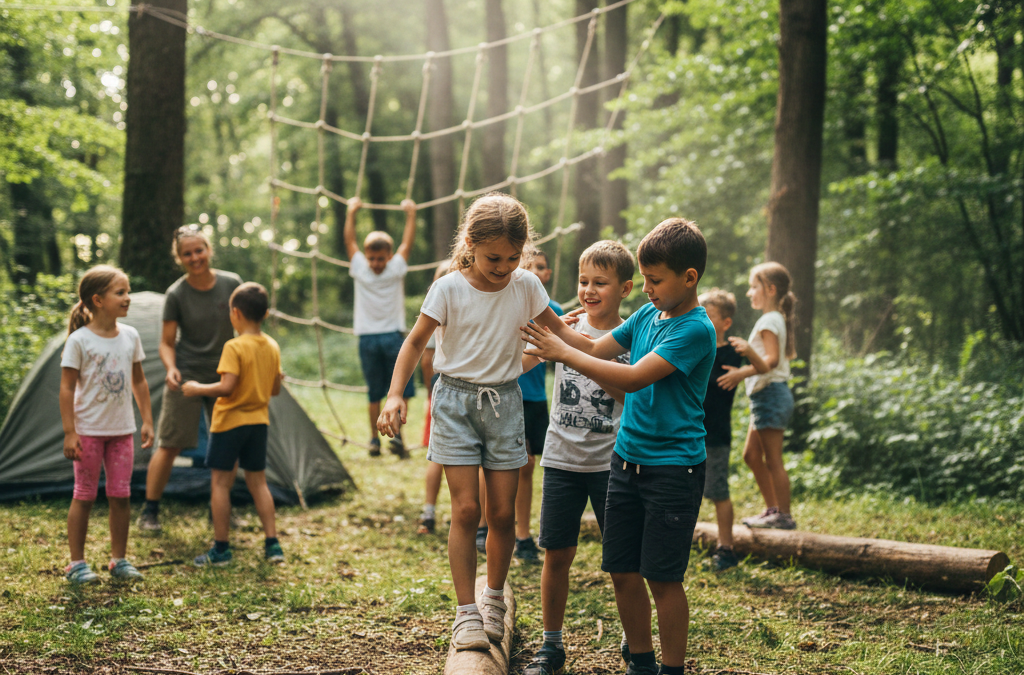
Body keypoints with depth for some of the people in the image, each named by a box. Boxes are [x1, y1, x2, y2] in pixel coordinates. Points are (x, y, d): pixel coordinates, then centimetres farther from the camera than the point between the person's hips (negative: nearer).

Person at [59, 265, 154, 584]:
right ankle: (77, 563, 12)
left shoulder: (130, 336, 4)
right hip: (89, 430, -4)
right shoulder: (79, 340, -11)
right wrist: (69, 432, -14)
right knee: (84, 496, 3)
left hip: (122, 430, 4)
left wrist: (147, 420, 9)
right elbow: (67, 388, -10)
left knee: (120, 495, 6)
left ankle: (119, 560, 17)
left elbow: (139, 382, 13)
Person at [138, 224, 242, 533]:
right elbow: (167, 343, -5)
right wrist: (171, 368, -24)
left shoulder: (231, 284, -6)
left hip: (225, 377, 3)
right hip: (187, 377, -3)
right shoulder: (176, 295, -11)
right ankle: (149, 512, 11)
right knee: (169, 445, -1)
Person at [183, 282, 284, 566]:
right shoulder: (273, 347, 4)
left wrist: (198, 389, -9)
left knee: (220, 482, 3)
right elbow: (276, 389, 9)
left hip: (230, 422, -6)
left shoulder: (235, 348, -17)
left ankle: (221, 548, 6)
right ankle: (272, 544, 10)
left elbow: (227, 387, -24)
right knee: (258, 481, 14)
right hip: (259, 422, 6)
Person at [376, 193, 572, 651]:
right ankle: (466, 613, 2)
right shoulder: (449, 289, -11)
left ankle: (494, 599, 25)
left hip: (504, 401, 3)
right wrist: (395, 395, -17)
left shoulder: (526, 285, -4)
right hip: (456, 398, -2)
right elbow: (416, 341, -6)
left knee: (503, 512, 4)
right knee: (466, 510, -7)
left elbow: (557, 328, 10)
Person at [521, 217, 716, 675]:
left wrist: (562, 352, -18)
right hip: (627, 459, 7)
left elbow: (633, 378, -22)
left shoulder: (696, 329, -16)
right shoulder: (647, 315, 9)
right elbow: (596, 348, 13)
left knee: (663, 577, -1)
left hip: (673, 468, -7)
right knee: (622, 571, 10)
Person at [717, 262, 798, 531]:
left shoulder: (769, 321, -13)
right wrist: (742, 371, 13)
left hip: (770, 394, -10)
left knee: (773, 459, -5)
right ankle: (772, 508, 19)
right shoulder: (776, 319, 16)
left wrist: (742, 372, -35)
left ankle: (784, 515, -1)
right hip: (766, 395, 10)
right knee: (752, 455, 14)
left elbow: (771, 360, -23)